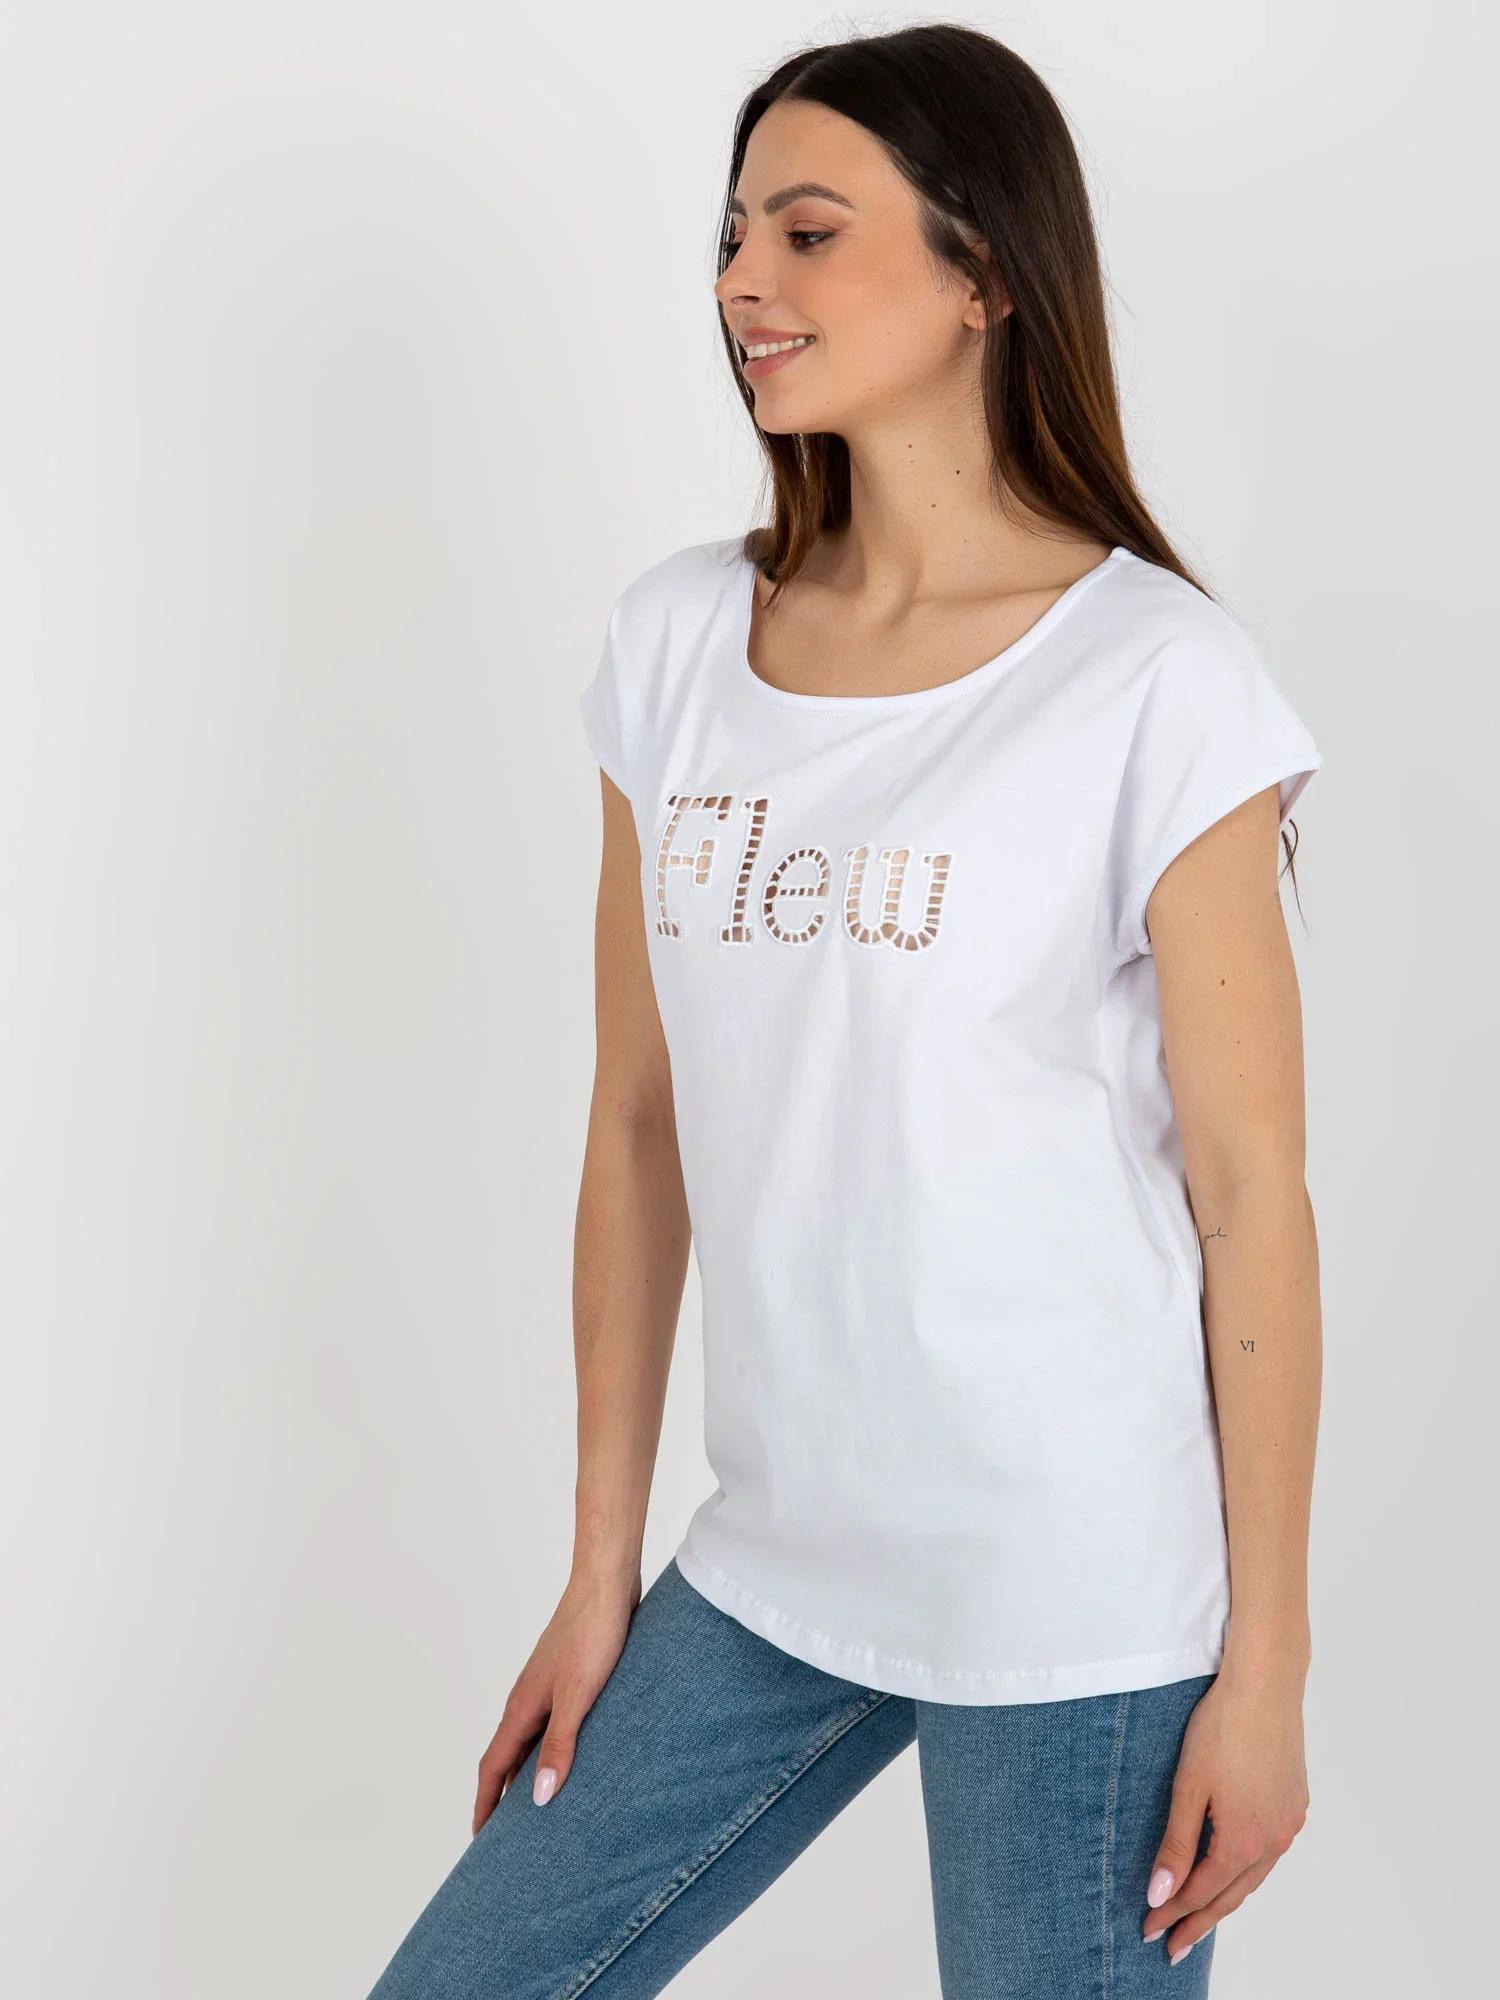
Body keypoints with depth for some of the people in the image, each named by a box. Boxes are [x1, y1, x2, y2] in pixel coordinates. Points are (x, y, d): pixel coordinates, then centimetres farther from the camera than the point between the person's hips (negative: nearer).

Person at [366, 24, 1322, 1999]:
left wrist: (1264, 1666, -7)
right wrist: (600, 1573, 10)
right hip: (777, 1565, 5)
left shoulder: (1154, 682, -10)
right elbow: (642, 1124, 7)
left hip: (1077, 1602, -5)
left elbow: (1249, 1190, -9)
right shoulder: (681, 642, 4)